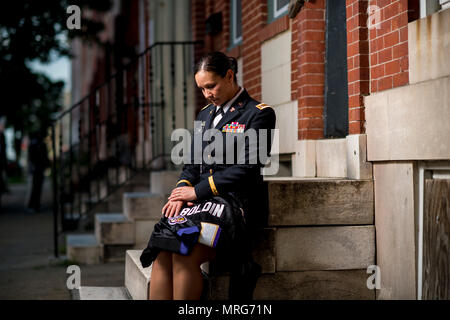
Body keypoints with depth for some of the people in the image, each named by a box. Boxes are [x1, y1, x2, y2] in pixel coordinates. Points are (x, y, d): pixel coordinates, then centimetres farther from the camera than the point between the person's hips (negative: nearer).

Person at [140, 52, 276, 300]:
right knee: (161, 254, -24)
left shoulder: (259, 114, 0)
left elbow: (247, 168, -9)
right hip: (202, 201, 6)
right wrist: (182, 190, -3)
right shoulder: (205, 114, 22)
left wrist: (198, 190, -11)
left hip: (236, 203, -5)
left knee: (184, 255, -30)